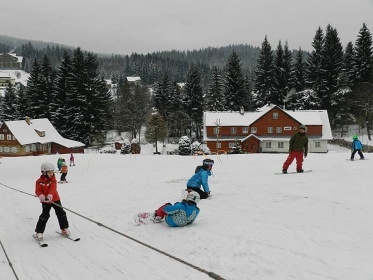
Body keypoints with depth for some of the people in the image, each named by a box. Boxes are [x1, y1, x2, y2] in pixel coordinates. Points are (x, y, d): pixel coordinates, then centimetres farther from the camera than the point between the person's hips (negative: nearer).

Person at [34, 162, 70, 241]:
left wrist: (50, 195, -38)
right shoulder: (39, 182, -11)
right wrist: (41, 195, -37)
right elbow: (38, 191, -14)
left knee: (61, 213, 6)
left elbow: (53, 188, -20)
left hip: (55, 199, 3)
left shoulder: (53, 179, -4)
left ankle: (64, 228, 24)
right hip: (45, 201, -3)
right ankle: (38, 232, 3)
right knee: (44, 216, -8)